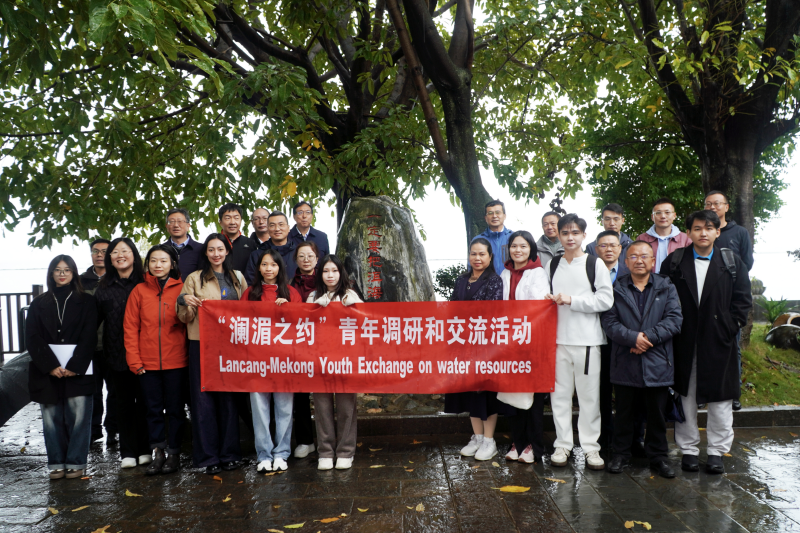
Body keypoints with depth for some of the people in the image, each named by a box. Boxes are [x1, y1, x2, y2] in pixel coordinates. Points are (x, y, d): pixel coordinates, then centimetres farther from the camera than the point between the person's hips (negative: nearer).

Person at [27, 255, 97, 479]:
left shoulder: (86, 301, 7)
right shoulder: (39, 304, 13)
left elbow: (89, 337, 0)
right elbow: (32, 339, 5)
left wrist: (75, 366, -12)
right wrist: (50, 366, -9)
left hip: (78, 371, -2)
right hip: (47, 372, 2)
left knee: (78, 418, -4)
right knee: (52, 419, 2)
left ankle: (75, 463, 3)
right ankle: (57, 463, 10)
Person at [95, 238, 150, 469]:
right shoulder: (104, 288, 8)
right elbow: (93, 319, 9)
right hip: (117, 355, 3)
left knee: (144, 400, 4)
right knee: (124, 402, 9)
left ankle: (145, 450, 15)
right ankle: (127, 452, 16)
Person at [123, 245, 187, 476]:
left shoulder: (182, 289, 1)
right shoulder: (139, 291, 4)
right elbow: (130, 327, 3)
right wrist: (134, 360, -2)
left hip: (176, 361, -1)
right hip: (147, 362, 2)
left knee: (175, 409, 7)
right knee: (153, 409, 9)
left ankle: (173, 452, 18)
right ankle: (157, 452, 18)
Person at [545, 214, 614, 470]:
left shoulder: (595, 264, 1)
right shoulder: (552, 266, 13)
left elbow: (606, 299, -7)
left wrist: (571, 300, -12)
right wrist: (550, 300, 1)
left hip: (587, 339, -3)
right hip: (558, 337, 3)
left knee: (589, 394, 2)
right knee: (560, 393, 6)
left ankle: (591, 446, 13)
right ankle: (562, 444, 16)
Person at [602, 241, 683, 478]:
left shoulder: (667, 288, 7)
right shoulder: (617, 289, 6)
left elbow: (674, 320, -3)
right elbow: (609, 322, -3)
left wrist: (649, 336, -15)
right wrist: (633, 338, -18)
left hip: (657, 363, 1)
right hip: (625, 363, 0)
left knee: (657, 413, 10)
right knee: (625, 412, 9)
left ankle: (658, 456, 25)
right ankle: (620, 454, 22)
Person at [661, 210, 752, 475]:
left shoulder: (732, 263, 6)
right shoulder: (673, 262, 4)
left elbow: (742, 300, 4)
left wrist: (730, 329, -5)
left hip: (719, 343, 0)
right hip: (684, 343, 0)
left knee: (720, 398, 6)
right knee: (686, 397, 8)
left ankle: (717, 451, 20)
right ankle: (688, 449, 20)